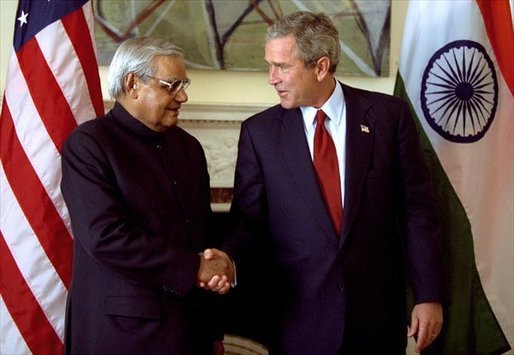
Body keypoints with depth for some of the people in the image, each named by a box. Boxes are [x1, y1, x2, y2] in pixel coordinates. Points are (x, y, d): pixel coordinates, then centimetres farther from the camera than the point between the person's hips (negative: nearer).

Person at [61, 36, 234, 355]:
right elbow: (105, 236, -21)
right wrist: (194, 268, -17)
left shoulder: (188, 146, 11)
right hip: (125, 329, -6)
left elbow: (203, 235, 13)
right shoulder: (87, 144, -9)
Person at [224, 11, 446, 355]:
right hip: (299, 315, 0)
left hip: (378, 311, 0)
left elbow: (417, 210, -1)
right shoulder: (259, 131, -1)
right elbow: (248, 217, 1)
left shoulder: (389, 115, -3)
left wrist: (430, 295, -4)